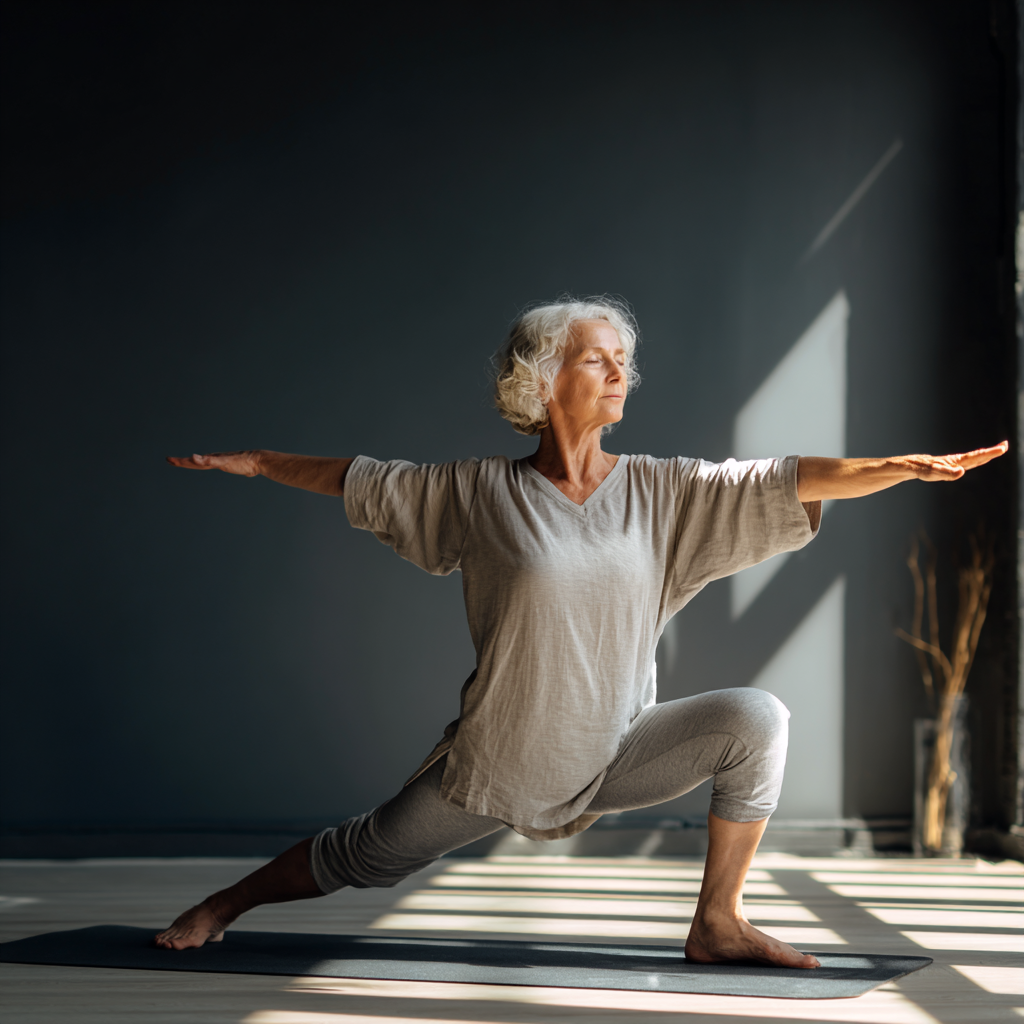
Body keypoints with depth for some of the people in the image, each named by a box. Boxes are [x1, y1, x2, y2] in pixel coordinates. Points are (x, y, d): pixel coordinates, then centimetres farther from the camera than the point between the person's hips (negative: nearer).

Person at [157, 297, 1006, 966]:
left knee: (755, 717, -20)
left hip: (617, 756, 2)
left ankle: (718, 923, -7)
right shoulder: (481, 491, -8)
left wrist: (910, 465, -22)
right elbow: (360, 481, 3)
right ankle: (224, 905, 36)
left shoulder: (662, 492, -5)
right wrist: (256, 464, 2)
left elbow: (793, 481, -12)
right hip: (498, 760, -1)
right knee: (360, 860, 7)